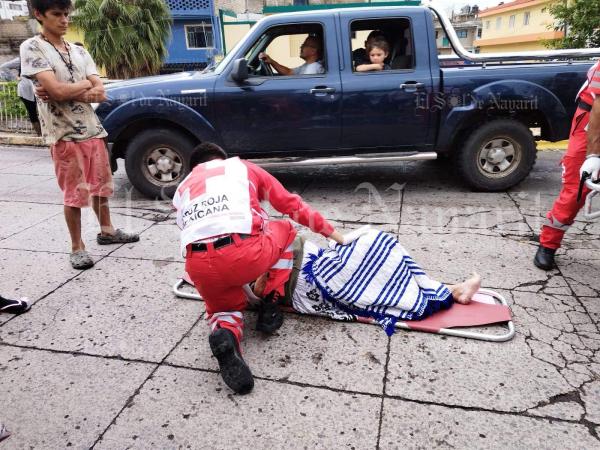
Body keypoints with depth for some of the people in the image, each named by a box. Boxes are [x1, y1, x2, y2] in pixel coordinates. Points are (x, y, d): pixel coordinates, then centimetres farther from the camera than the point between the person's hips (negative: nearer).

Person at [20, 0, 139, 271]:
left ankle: (106, 231, 32)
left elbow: (101, 94, 1)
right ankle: (77, 248, 12)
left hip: (93, 130, 6)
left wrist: (67, 92, -13)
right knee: (74, 193, 0)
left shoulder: (79, 52, 11)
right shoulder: (32, 48, -5)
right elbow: (57, 90, -19)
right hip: (64, 135, -5)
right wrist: (86, 84, -3)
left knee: (101, 185, 15)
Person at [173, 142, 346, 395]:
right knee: (284, 229, 30)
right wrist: (331, 232, 40)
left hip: (199, 266, 3)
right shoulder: (242, 167, 26)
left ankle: (225, 334, -5)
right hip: (244, 253, -2)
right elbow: (292, 205, 28)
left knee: (224, 307, 32)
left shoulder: (181, 190, 33)